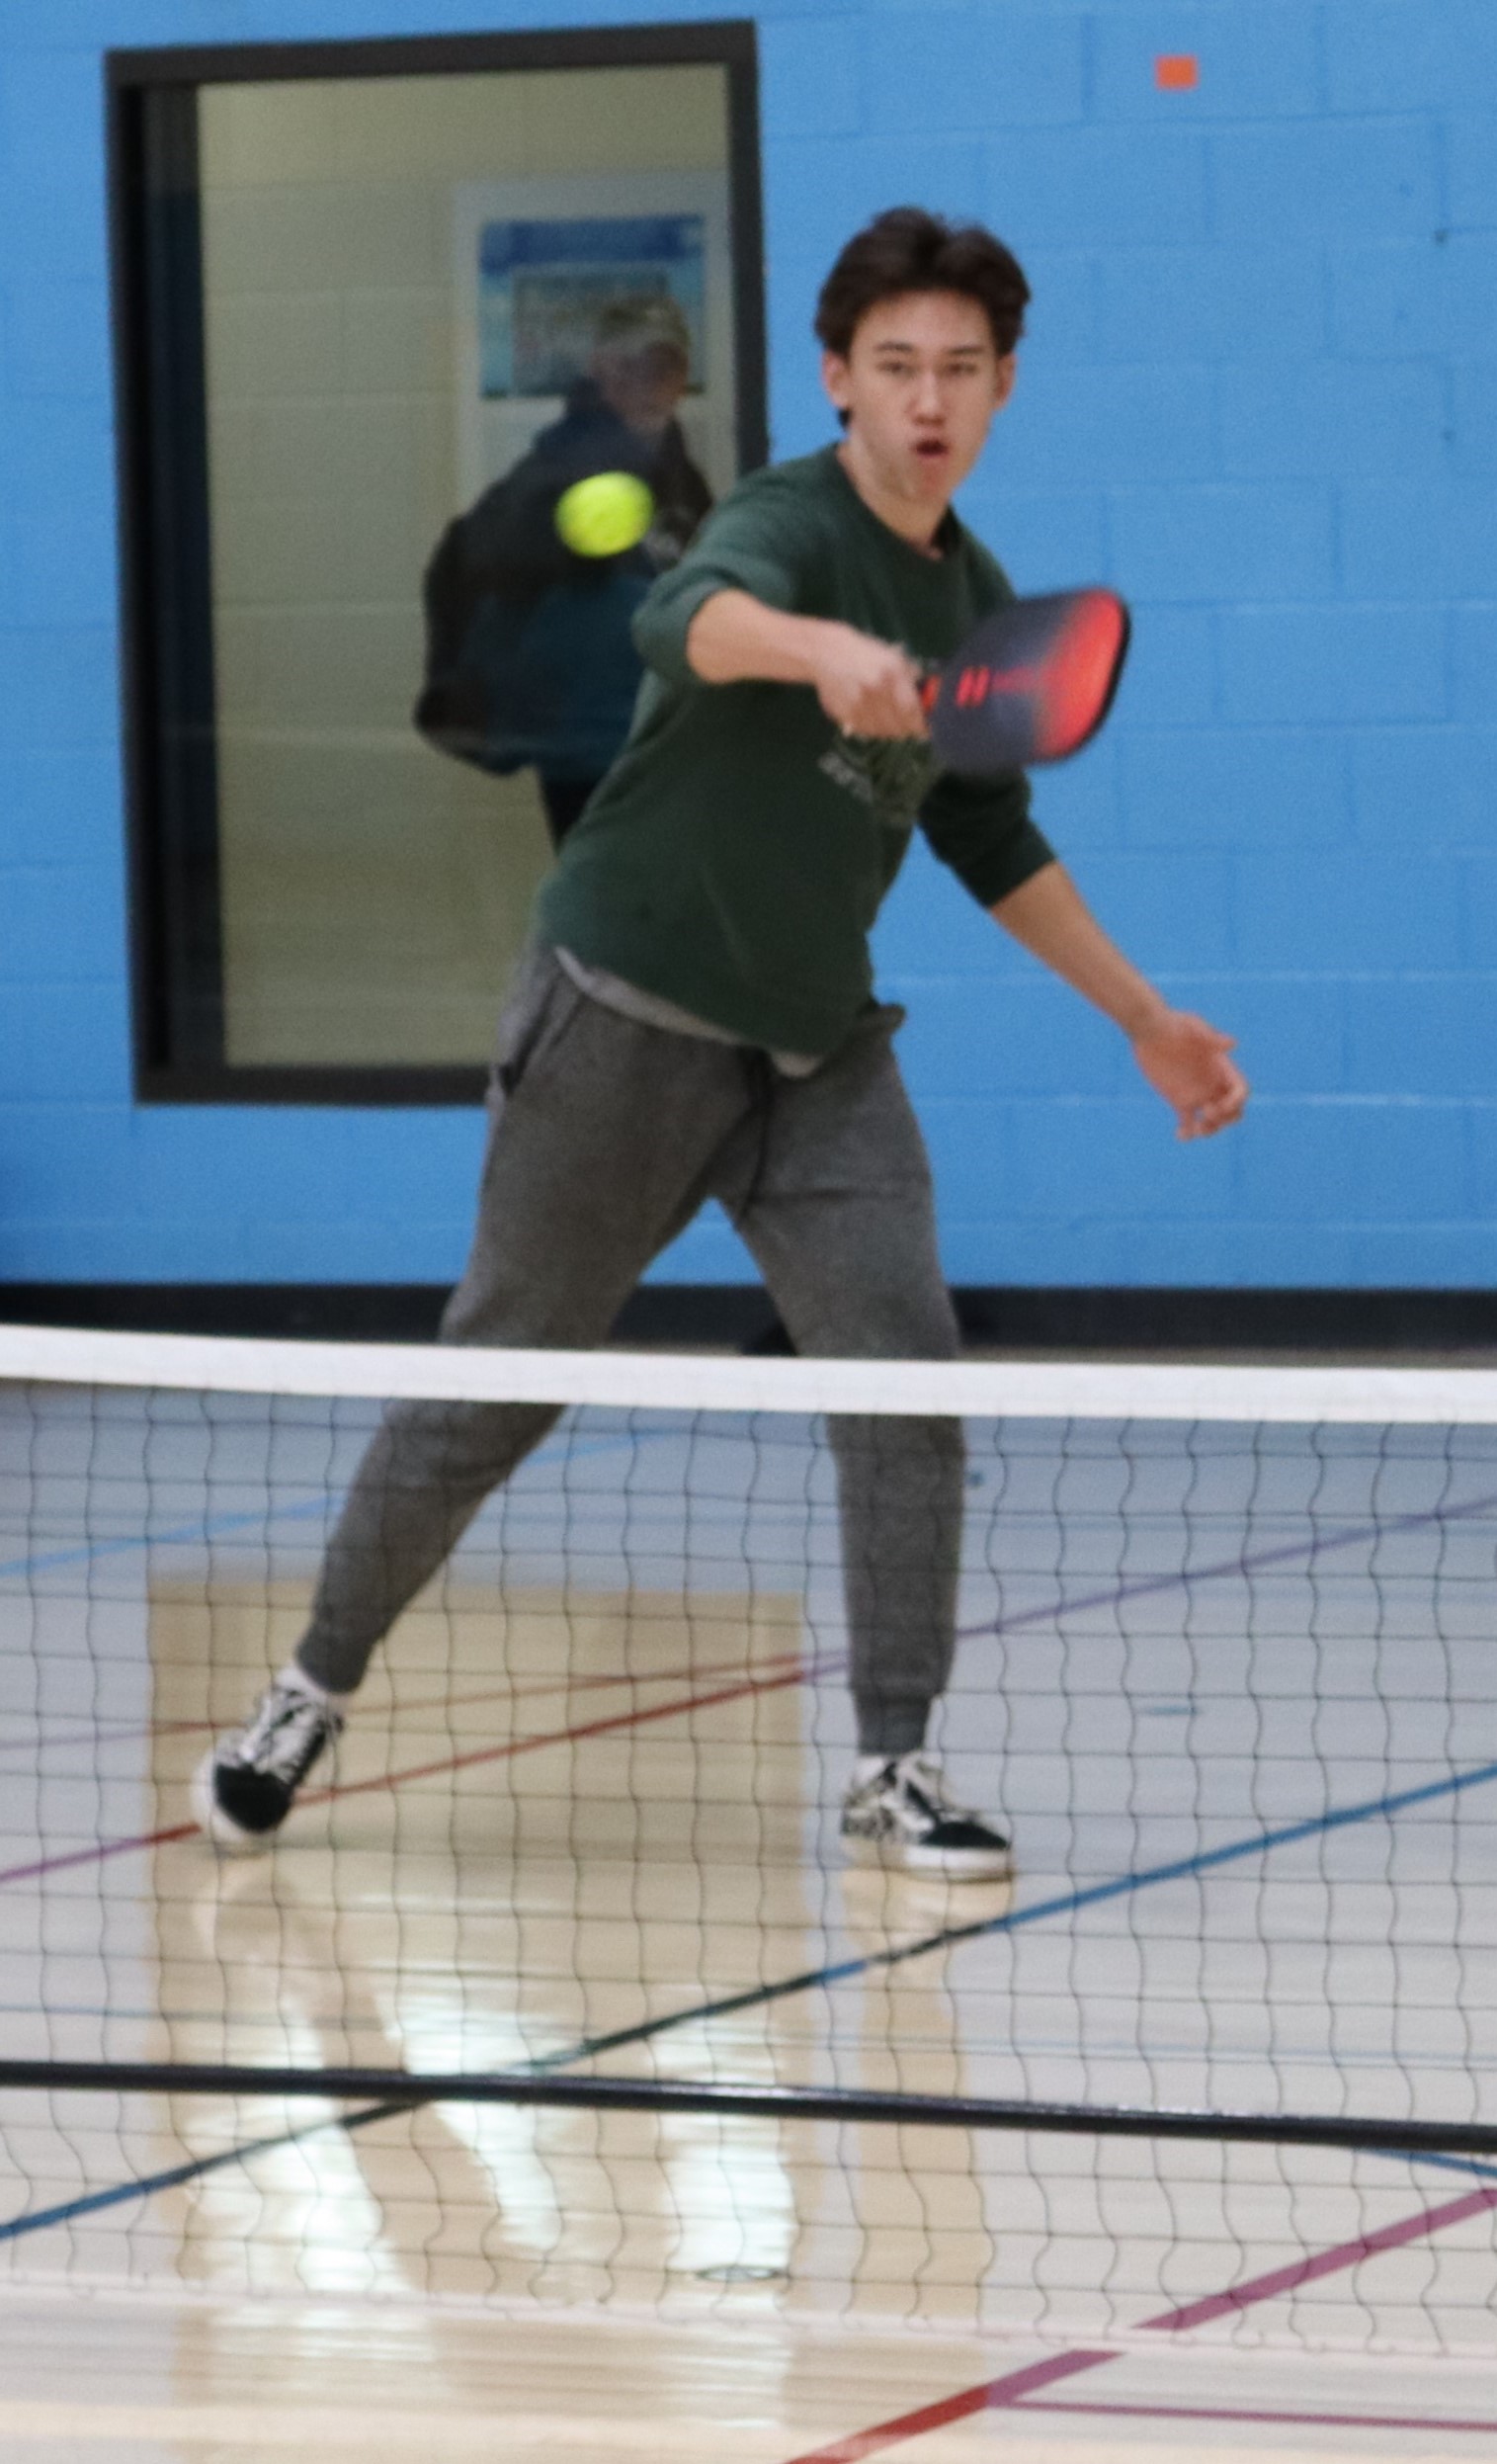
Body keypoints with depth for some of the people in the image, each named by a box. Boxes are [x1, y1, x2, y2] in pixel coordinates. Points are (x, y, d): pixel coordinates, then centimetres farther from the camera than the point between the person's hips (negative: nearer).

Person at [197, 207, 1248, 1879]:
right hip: (628, 1017, -6)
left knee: (904, 1375, -10)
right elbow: (691, 618, -42)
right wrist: (824, 650, -65)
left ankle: (893, 1766, -5)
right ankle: (311, 1693, 23)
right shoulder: (787, 523, -17)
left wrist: (1142, 1017, 23)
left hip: (818, 1050, 6)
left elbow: (986, 833, 23)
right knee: (495, 1381, 4)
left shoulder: (977, 599, 8)